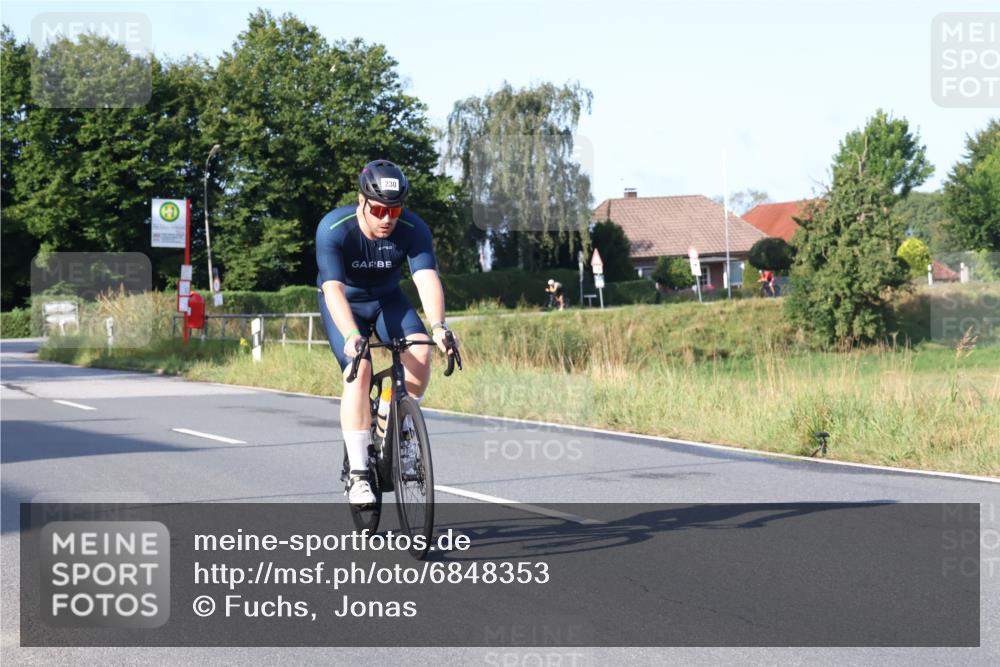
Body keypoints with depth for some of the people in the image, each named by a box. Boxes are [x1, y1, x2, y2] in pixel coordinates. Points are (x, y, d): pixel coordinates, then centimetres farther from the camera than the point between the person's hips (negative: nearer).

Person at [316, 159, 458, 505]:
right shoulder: (333, 229, -30)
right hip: (345, 304, -2)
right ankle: (358, 473, -19)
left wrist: (438, 327, -54)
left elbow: (427, 279, -36)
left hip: (387, 300, 2)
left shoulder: (413, 229, -24)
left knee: (420, 350, -25)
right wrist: (351, 336, -54)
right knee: (359, 370, -24)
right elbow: (333, 289, -38)